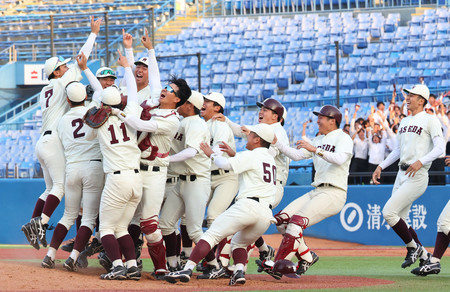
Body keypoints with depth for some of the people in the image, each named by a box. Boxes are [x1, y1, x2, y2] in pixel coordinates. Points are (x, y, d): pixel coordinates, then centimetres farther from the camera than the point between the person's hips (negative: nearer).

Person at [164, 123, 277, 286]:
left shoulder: (251, 155, -1)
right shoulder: (270, 159, 23)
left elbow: (226, 164, -9)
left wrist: (211, 154, 8)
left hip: (247, 205, -7)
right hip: (266, 214, 7)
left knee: (211, 235, -7)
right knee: (239, 242, 25)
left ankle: (187, 270, -18)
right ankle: (239, 272, -3)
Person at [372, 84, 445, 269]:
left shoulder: (430, 120, -5)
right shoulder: (404, 122, 19)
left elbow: (439, 148, -15)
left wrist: (421, 161, -28)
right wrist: (381, 166, 18)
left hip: (417, 176, -8)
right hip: (402, 174, 8)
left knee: (388, 212, -16)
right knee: (399, 220, 7)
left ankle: (413, 247, 0)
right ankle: (424, 256, 19)